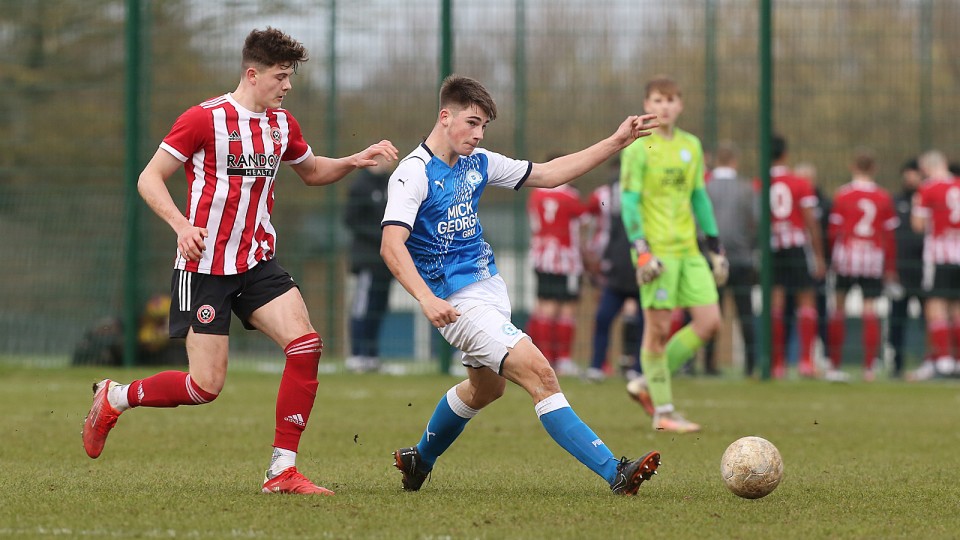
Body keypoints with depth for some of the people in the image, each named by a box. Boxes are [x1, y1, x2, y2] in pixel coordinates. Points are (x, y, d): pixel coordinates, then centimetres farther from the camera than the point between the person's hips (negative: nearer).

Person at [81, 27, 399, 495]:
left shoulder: (282, 125, 9)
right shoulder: (205, 119, -11)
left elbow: (312, 172, 28)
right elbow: (149, 179, -9)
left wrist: (354, 161, 9)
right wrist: (181, 224, -25)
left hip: (258, 262, 6)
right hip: (206, 267, -6)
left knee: (306, 346, -16)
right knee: (206, 386, -8)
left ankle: (282, 471, -11)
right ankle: (113, 398, 19)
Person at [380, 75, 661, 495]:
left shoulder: (477, 163, 6)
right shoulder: (414, 173, -17)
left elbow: (547, 174, 13)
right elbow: (392, 245, -26)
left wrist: (617, 142, 8)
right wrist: (426, 299, -40)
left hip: (489, 285, 10)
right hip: (459, 302, -10)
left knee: (486, 387, 26)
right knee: (539, 373, -19)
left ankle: (419, 460, 47)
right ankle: (615, 474, -25)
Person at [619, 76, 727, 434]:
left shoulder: (691, 146, 14)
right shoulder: (638, 149, -5)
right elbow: (628, 201, -9)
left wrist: (715, 246, 17)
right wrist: (641, 249, -19)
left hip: (688, 249, 6)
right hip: (657, 250, -6)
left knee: (709, 321, -2)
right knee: (658, 327, -5)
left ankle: (647, 384, 11)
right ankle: (663, 412, 3)